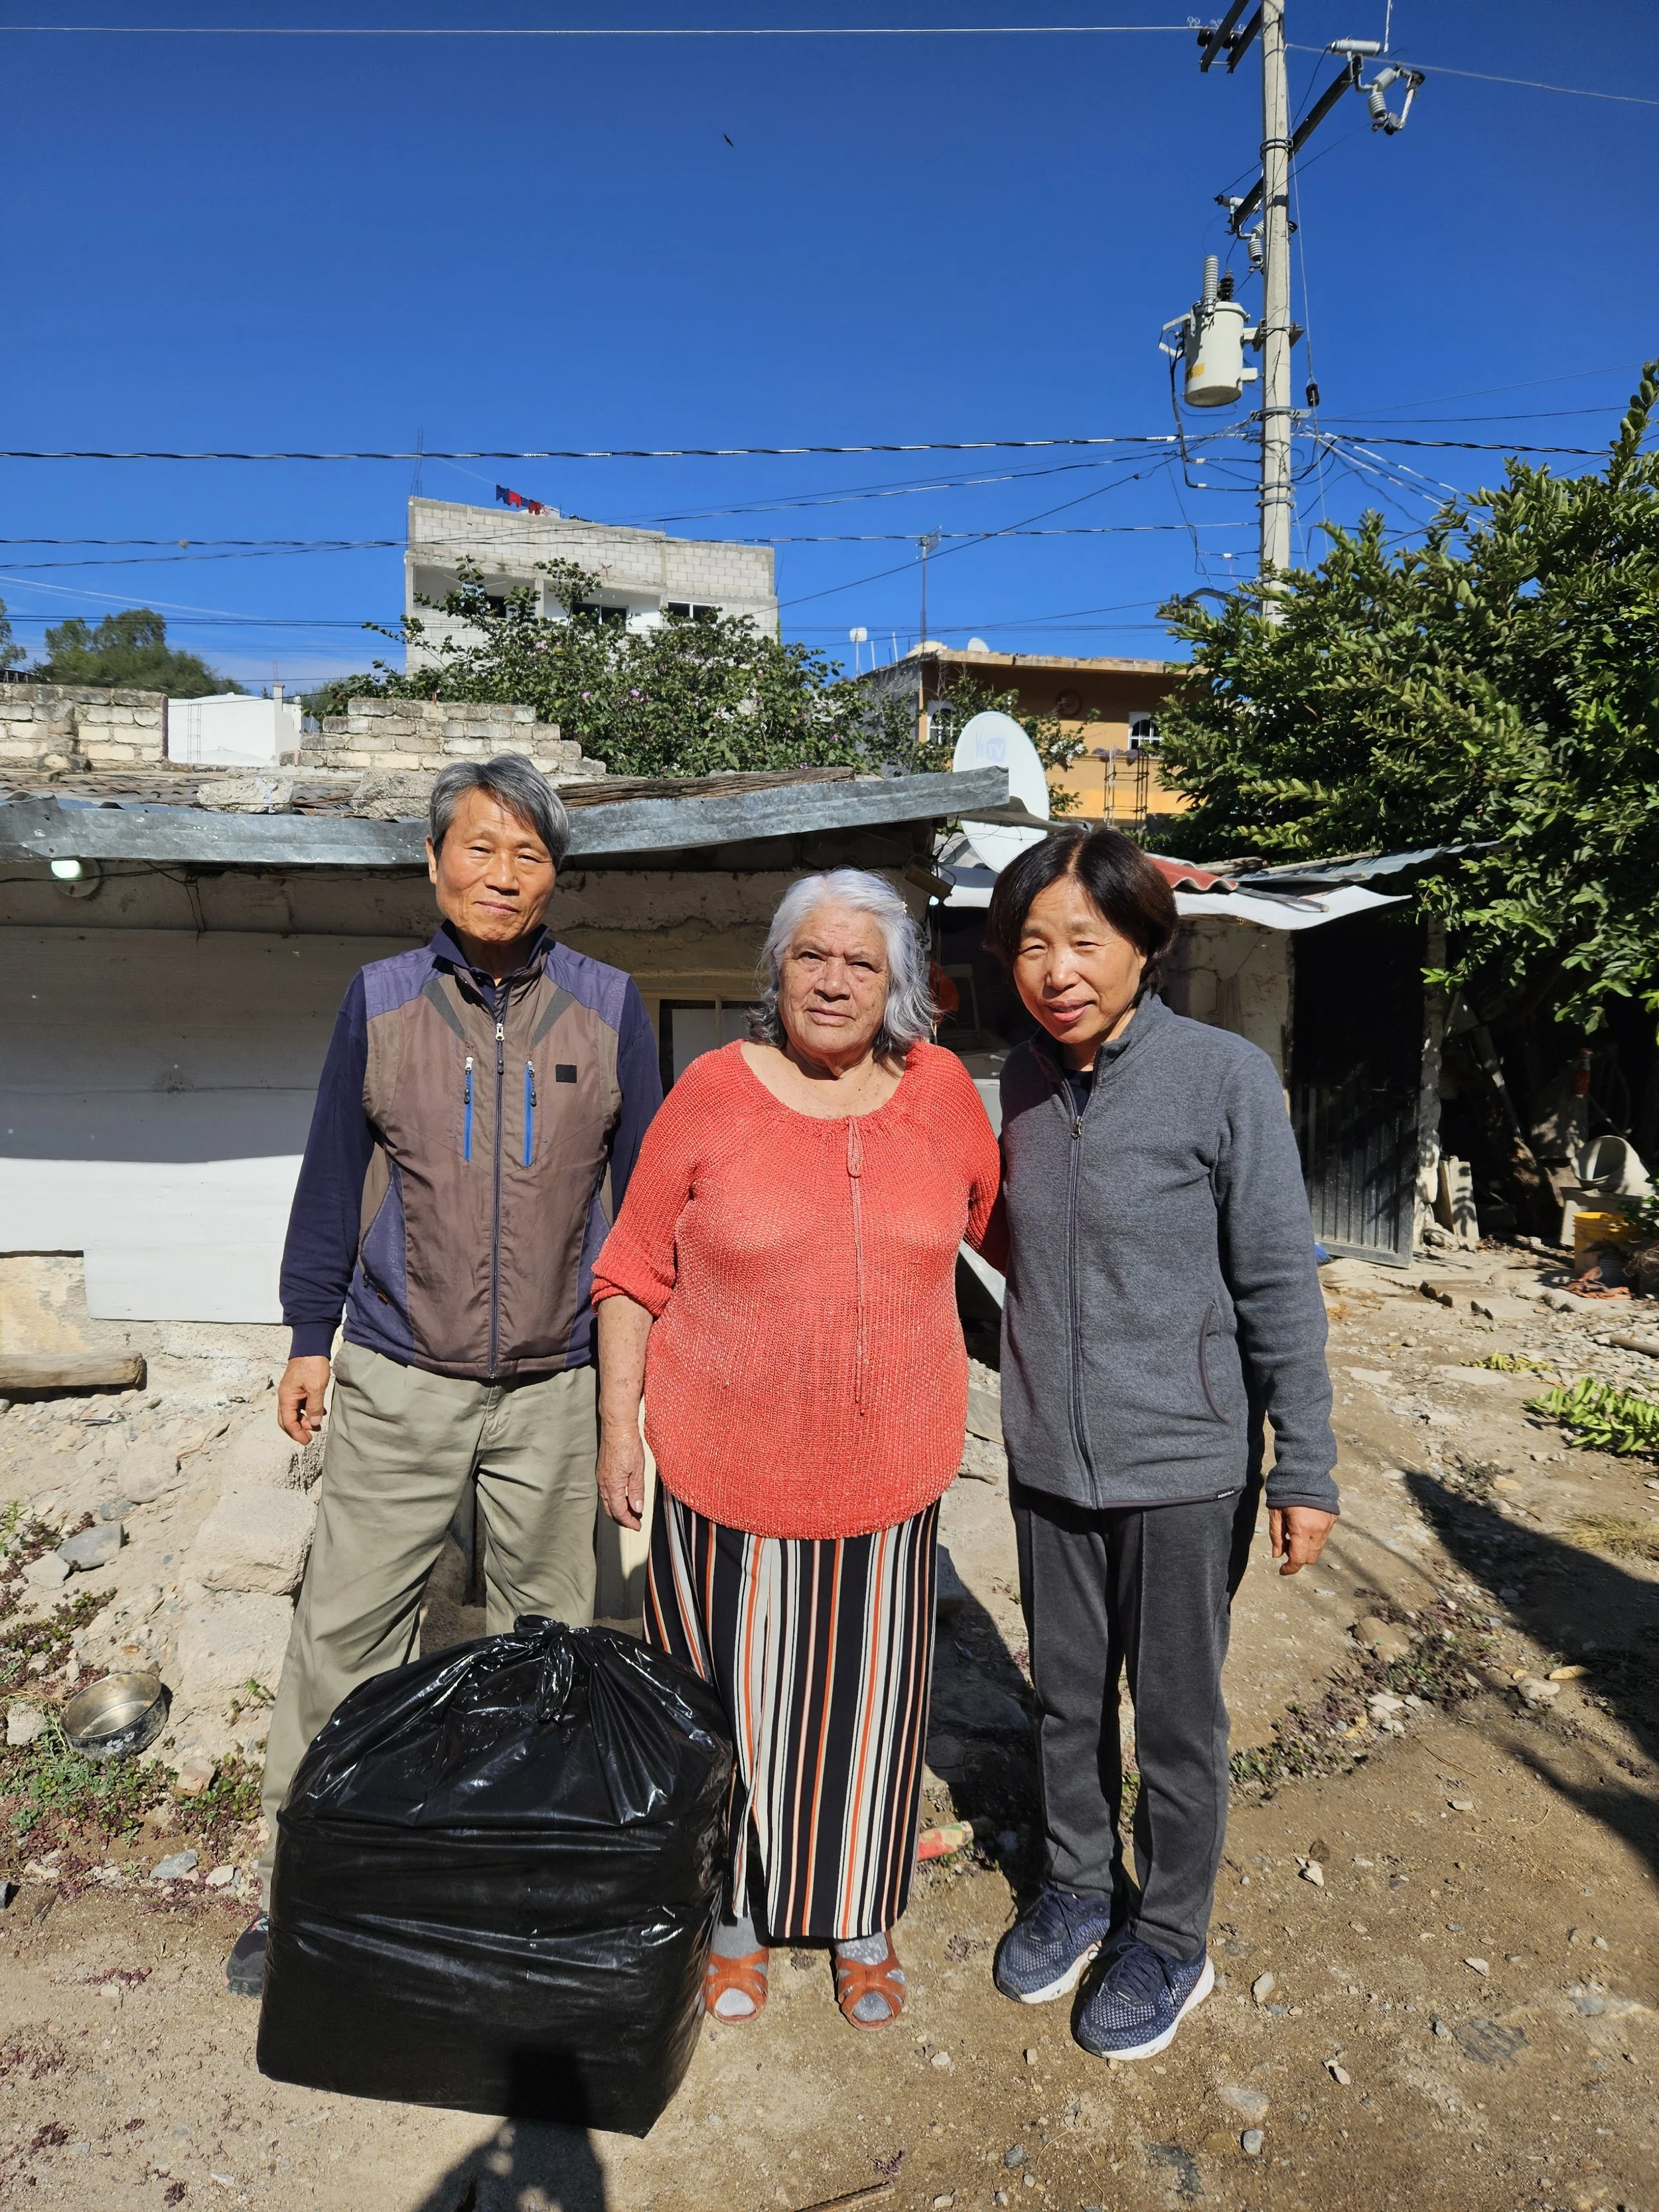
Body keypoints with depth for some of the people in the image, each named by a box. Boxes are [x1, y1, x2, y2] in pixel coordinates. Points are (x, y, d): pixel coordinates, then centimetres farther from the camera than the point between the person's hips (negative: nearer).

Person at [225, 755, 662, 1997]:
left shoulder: (610, 1008, -2)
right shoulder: (381, 1001, 0)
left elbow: (643, 1187, 4)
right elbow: (335, 1175, 7)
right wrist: (310, 1334, 8)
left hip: (559, 1389, 0)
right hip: (397, 1382, 0)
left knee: (551, 1635, 14)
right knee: (343, 1631, 7)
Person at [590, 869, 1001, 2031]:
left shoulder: (940, 1090, -1)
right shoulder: (714, 1091, -7)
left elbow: (996, 1217, 15)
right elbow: (637, 1272, -2)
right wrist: (620, 1423, -3)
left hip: (889, 1472, 2)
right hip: (728, 1466, -1)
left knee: (867, 1703, 16)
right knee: (737, 1700, 15)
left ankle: (863, 1920, 41)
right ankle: (742, 1915, 41)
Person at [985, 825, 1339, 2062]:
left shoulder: (1225, 1076, -15)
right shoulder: (1026, 1078, -1)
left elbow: (1280, 1284, -12)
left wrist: (1306, 1469, -10)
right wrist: (1032, 1403, 12)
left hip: (1185, 1465, -4)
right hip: (1050, 1460, 5)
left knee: (1177, 1718, 13)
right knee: (1067, 1700, 20)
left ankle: (1170, 1940, 36)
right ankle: (1079, 1890, 44)